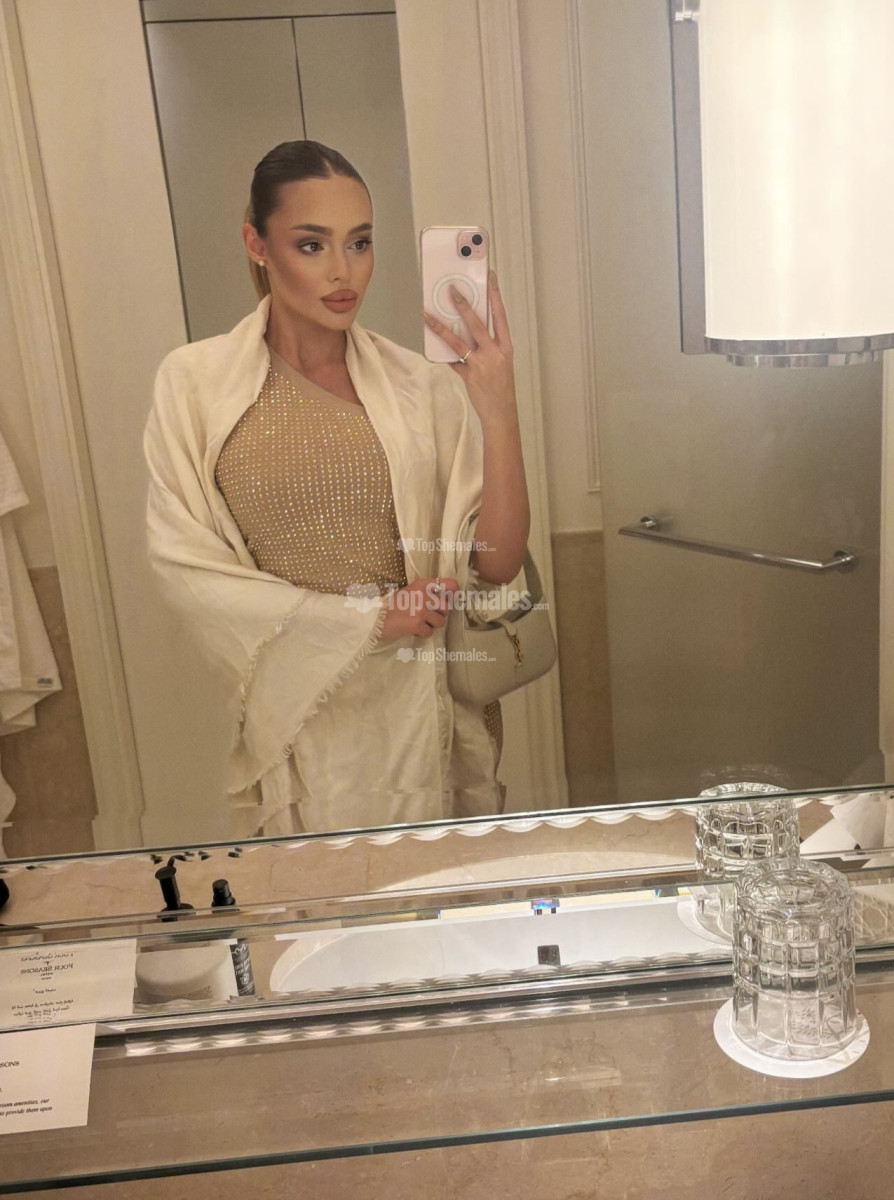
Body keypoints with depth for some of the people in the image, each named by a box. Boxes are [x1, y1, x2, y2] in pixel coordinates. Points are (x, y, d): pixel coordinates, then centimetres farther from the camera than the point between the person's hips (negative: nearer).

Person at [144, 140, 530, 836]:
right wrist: (368, 619, -11)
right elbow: (185, 568, -7)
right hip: (296, 708, 0)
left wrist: (499, 410, -20)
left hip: (421, 704, 1)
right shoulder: (195, 384, -5)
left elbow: (497, 564, -7)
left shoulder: (418, 385, -4)